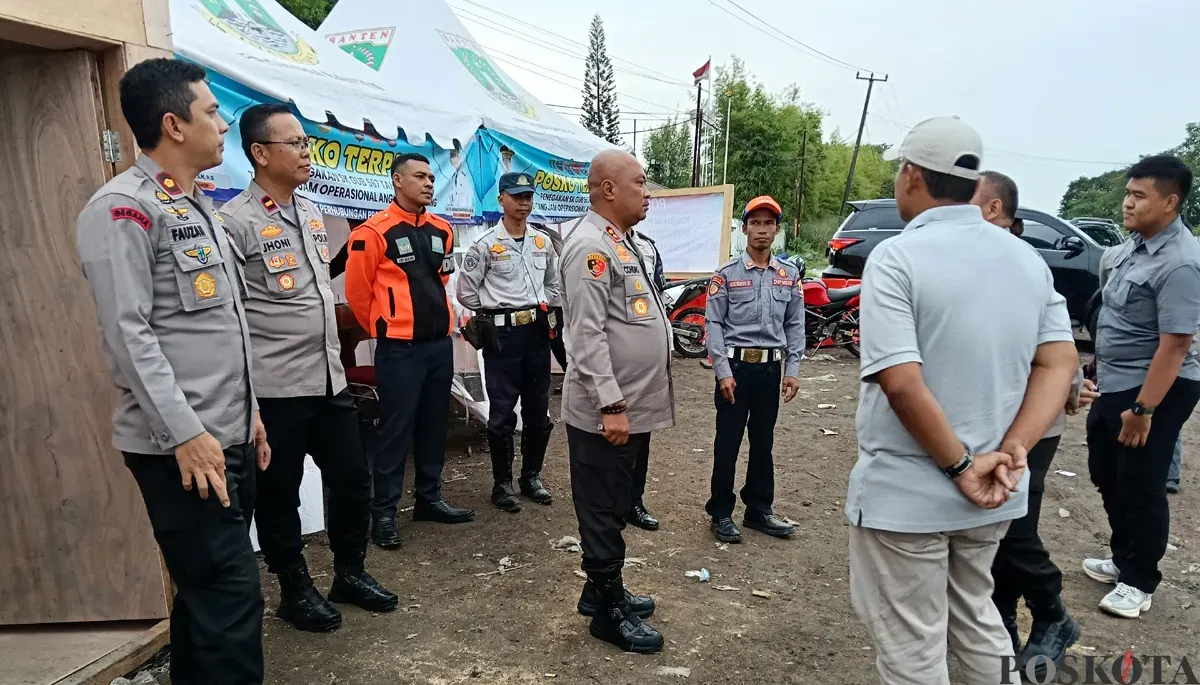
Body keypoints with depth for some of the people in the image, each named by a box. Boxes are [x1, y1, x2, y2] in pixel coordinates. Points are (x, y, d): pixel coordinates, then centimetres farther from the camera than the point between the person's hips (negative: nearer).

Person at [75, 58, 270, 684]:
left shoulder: (196, 207, 18)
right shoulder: (124, 207, -10)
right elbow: (128, 333, -17)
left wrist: (247, 414, 19)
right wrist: (185, 432, -20)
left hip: (229, 440, 9)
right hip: (182, 449, -9)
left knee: (207, 592, 16)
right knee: (229, 598, -6)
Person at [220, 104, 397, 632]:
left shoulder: (311, 211, 12)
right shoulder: (236, 221, -12)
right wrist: (245, 391, -14)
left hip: (329, 379, 7)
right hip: (275, 389, -7)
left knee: (353, 479, 14)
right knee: (279, 495, 9)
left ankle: (350, 573, 33)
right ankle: (295, 590, 27)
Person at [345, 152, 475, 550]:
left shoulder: (442, 230, 10)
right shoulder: (374, 232, -10)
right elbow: (357, 291, -4)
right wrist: (384, 328, 7)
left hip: (440, 343, 6)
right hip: (400, 348, -6)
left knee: (434, 425, 14)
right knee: (395, 430, -1)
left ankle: (429, 499, 28)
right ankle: (383, 512, 12)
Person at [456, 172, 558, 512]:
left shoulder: (543, 242, 9)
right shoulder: (486, 245, -6)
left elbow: (554, 284, 21)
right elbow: (466, 291, -3)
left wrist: (541, 309, 8)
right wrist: (496, 310, 2)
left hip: (538, 331, 5)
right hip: (503, 334, -5)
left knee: (539, 411, 11)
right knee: (502, 413, 1)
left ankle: (532, 476, 26)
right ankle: (502, 483, 15)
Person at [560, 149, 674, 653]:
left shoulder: (618, 242, 16)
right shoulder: (590, 246, -17)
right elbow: (587, 334, -24)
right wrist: (611, 406, -25)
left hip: (630, 407, 10)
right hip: (606, 413, -10)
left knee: (614, 509, 20)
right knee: (603, 512, 4)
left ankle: (603, 589, 35)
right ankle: (609, 611, 17)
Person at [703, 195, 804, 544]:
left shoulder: (789, 276, 8)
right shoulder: (726, 274, -2)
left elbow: (795, 326, 9)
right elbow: (714, 324, -5)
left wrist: (792, 370, 1)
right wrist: (723, 371, -12)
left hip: (771, 367, 4)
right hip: (735, 365, -3)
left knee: (763, 441, 13)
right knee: (728, 442, 3)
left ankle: (759, 509, 26)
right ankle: (721, 513, 14)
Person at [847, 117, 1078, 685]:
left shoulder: (897, 257, -17)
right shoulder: (1027, 258, 5)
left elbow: (901, 382, -25)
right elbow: (1060, 362, 1)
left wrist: (960, 466, -15)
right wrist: (1011, 452, -7)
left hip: (905, 493, -7)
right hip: (991, 495, 7)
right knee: (976, 621, 27)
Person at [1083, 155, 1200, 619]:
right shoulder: (1134, 243, 6)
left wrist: (1143, 409, -26)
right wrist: (1099, 367, 20)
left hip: (1154, 391, -9)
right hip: (1113, 385, 9)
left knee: (1140, 487, 4)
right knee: (1106, 476, 19)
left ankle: (1139, 581, 21)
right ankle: (1123, 560, 37)